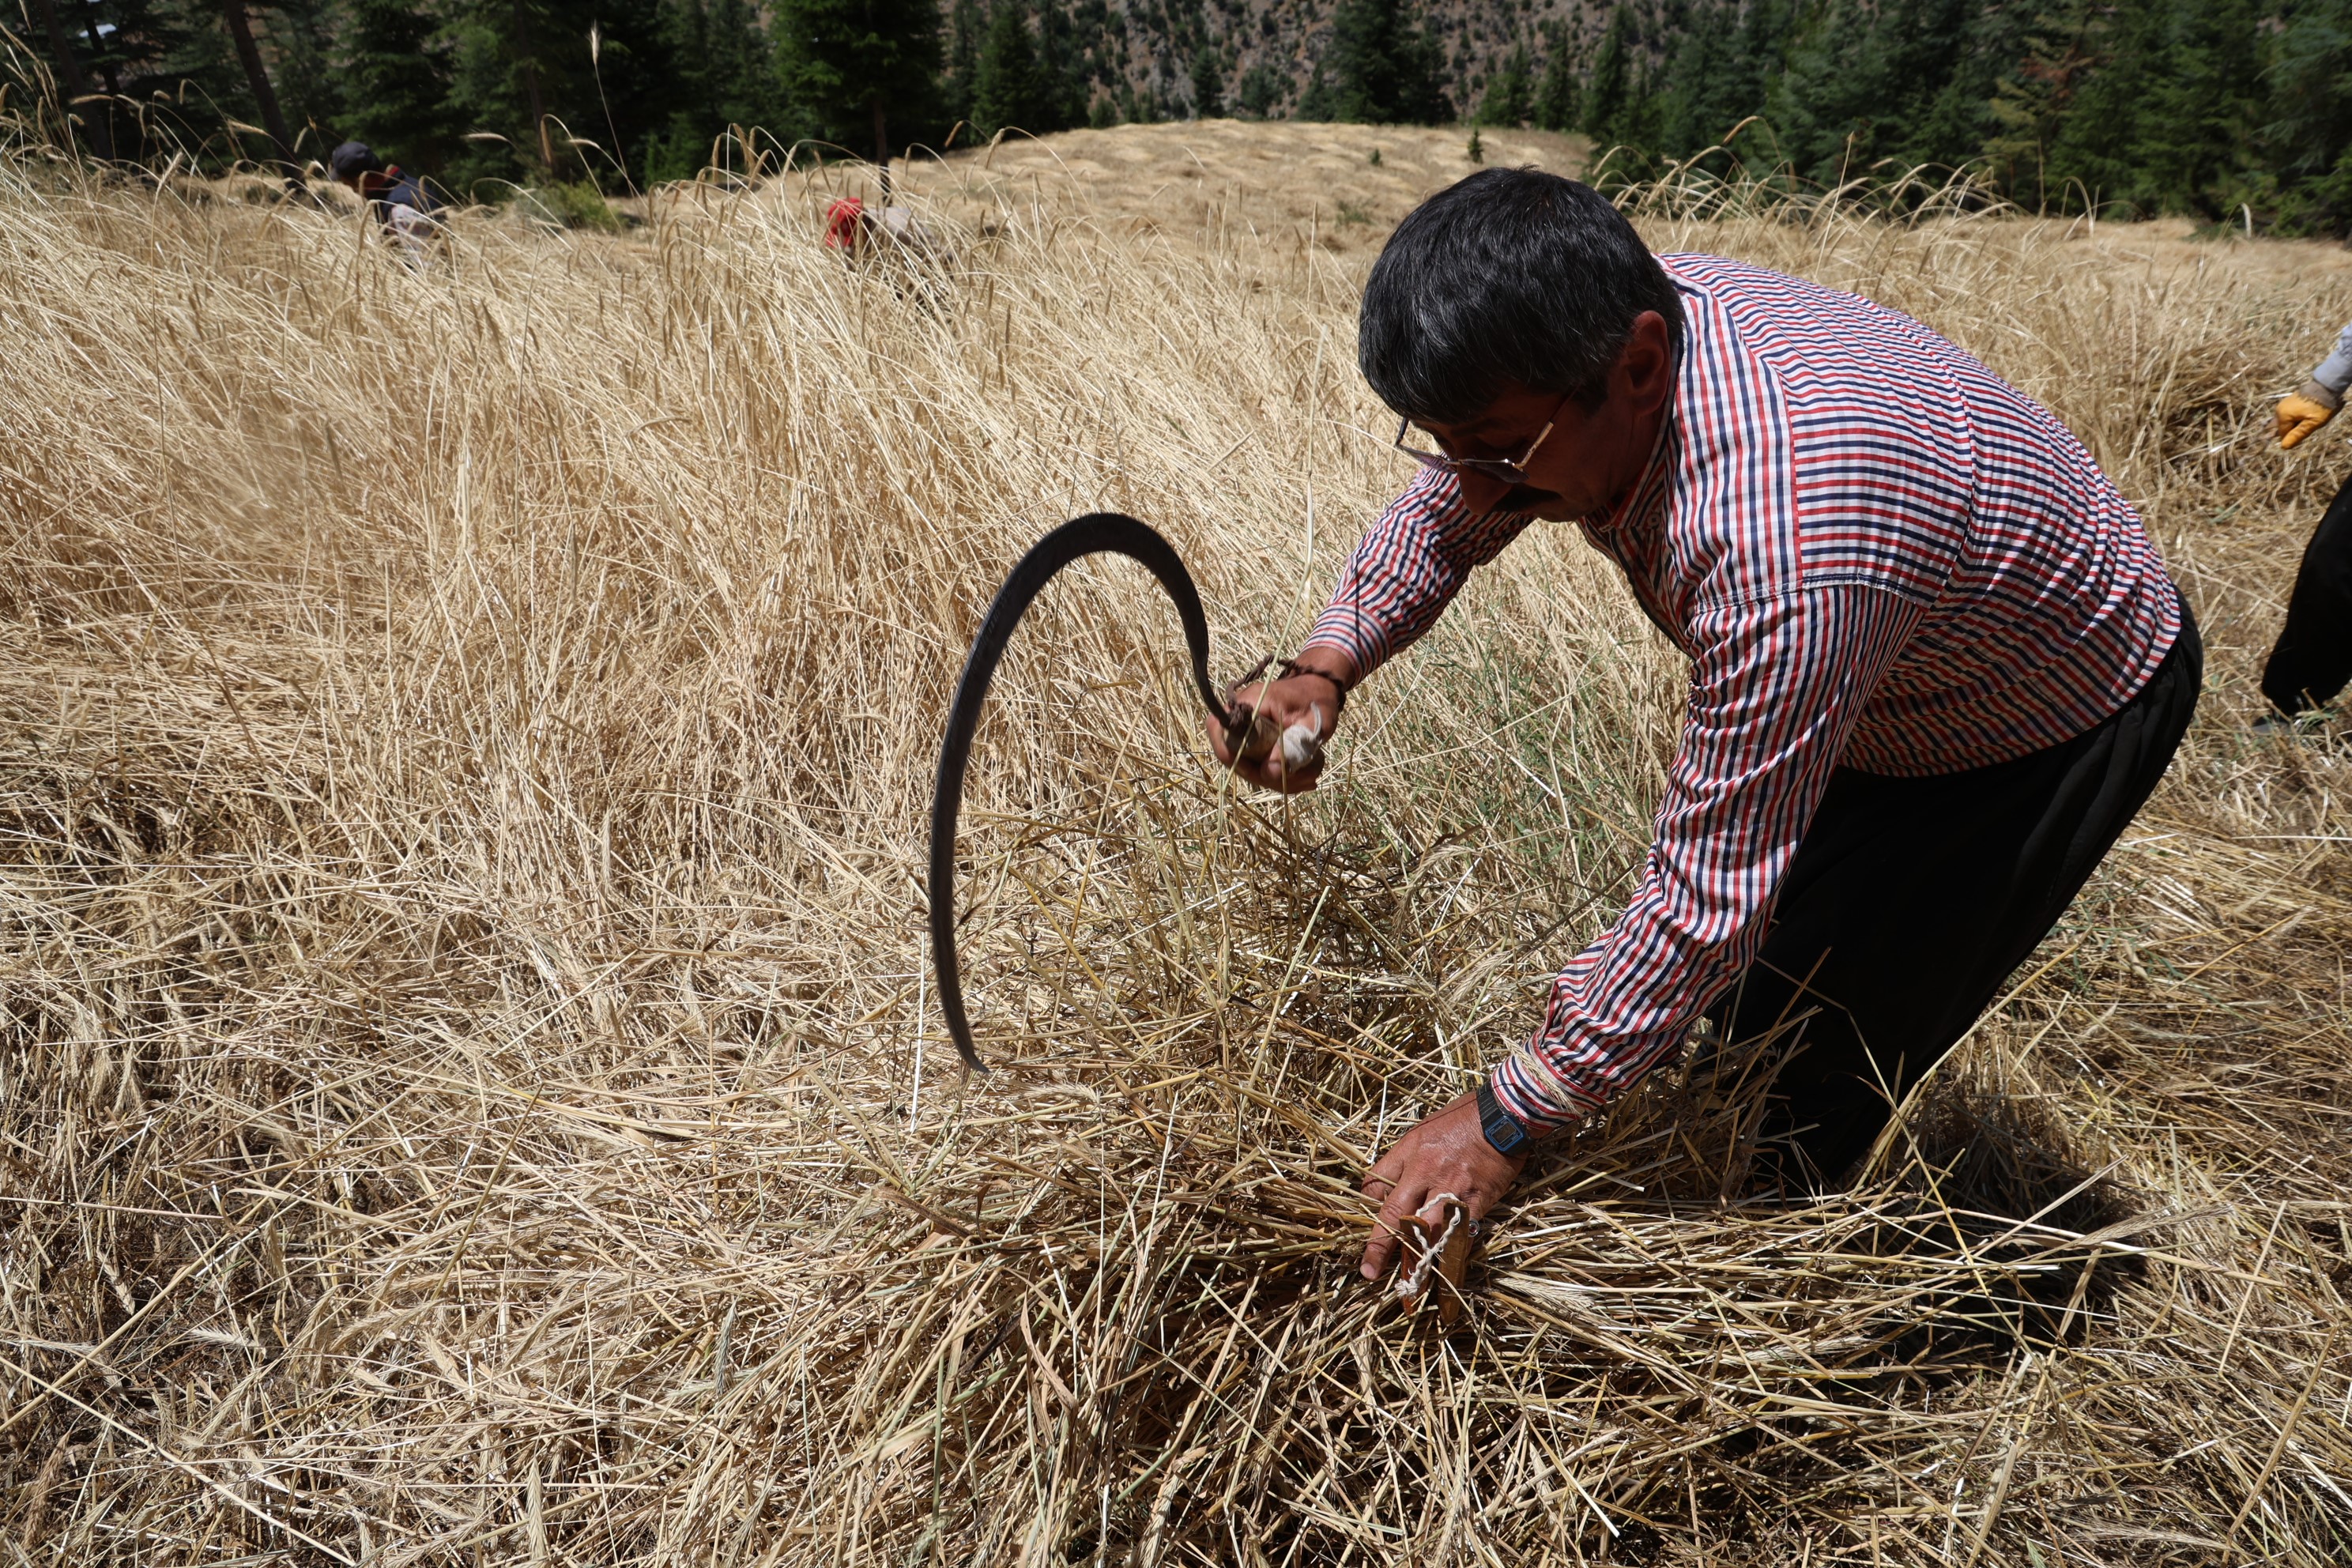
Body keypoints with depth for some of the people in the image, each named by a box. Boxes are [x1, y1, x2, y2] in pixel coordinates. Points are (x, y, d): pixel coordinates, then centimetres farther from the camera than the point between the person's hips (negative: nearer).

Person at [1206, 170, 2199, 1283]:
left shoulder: (1779, 544, -48)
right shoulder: (1599, 340, -22)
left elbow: (1707, 900, -41)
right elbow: (1441, 516, -3)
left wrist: (1507, 1123, -31)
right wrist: (1323, 668, -20)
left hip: (2066, 721, -7)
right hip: (1880, 687, 8)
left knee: (1821, 1085, -4)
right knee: (1736, 1013, 17)